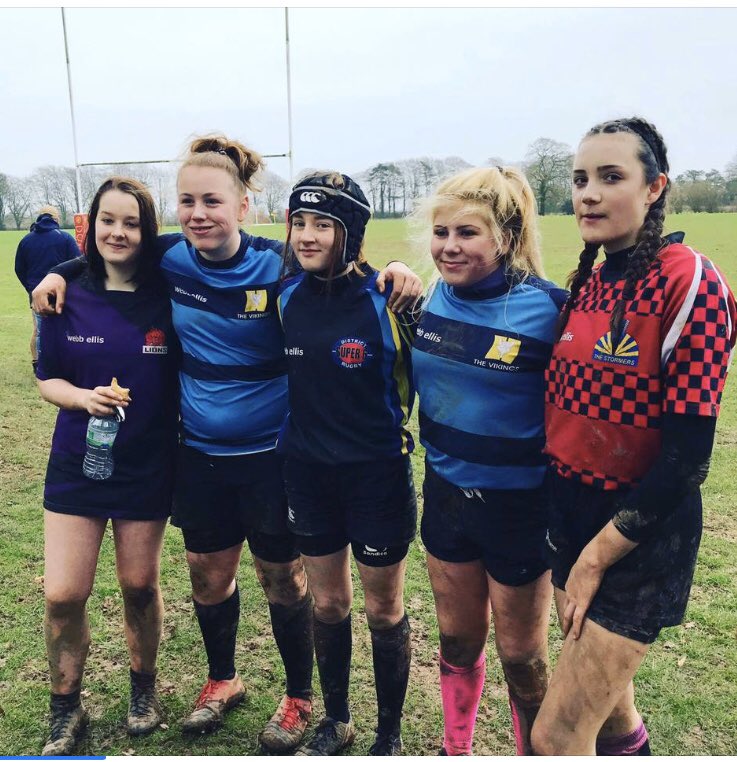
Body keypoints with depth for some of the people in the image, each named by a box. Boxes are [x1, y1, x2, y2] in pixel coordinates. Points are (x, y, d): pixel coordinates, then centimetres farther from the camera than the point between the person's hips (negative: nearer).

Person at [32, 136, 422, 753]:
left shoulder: (278, 266, -15)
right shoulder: (168, 259, -4)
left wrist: (392, 275, -26)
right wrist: (60, 273, 3)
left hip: (270, 454, -4)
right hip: (199, 454, 4)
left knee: (283, 580, 12)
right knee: (208, 576, 19)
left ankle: (300, 697, 36)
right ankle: (222, 680, 46)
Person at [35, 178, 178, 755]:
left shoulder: (168, 299, -7)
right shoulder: (69, 299, -2)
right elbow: (48, 380, 3)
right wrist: (83, 397, -17)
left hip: (148, 468, -1)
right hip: (77, 465, 2)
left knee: (140, 585, 12)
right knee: (63, 595, 2)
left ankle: (143, 686, 39)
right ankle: (66, 708, 28)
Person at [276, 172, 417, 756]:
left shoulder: (385, 299, -15)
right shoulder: (288, 295, -2)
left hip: (377, 472, -4)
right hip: (308, 471, 4)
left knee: (384, 609, 12)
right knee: (327, 603, 18)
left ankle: (390, 735, 34)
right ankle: (336, 720, 41)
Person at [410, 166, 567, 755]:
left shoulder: (547, 309, -19)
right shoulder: (432, 299, -2)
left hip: (518, 505, -5)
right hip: (445, 492, 5)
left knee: (522, 657, 14)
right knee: (457, 640, 22)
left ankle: (536, 751, 40)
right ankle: (456, 750, 45)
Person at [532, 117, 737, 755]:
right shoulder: (588, 284, 4)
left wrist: (598, 553, -15)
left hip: (641, 537, -7)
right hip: (571, 510, 7)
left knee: (556, 737, -1)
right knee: (605, 701, 26)